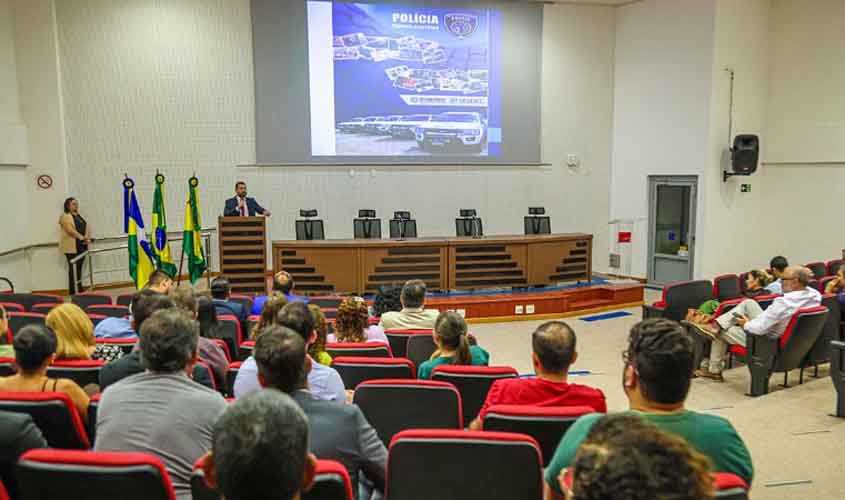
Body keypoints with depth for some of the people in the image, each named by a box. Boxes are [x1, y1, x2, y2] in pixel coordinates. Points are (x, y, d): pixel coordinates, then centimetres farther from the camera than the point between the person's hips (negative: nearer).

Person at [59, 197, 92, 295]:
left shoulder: (80, 217, 20)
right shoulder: (65, 216, -3)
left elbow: (87, 228, 11)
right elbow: (70, 230, -16)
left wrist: (88, 238, -6)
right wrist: (81, 237, -25)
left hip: (82, 246, 7)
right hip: (71, 246, -7)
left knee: (79, 268, 8)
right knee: (73, 268, -7)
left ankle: (79, 289, 11)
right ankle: (73, 291, -6)